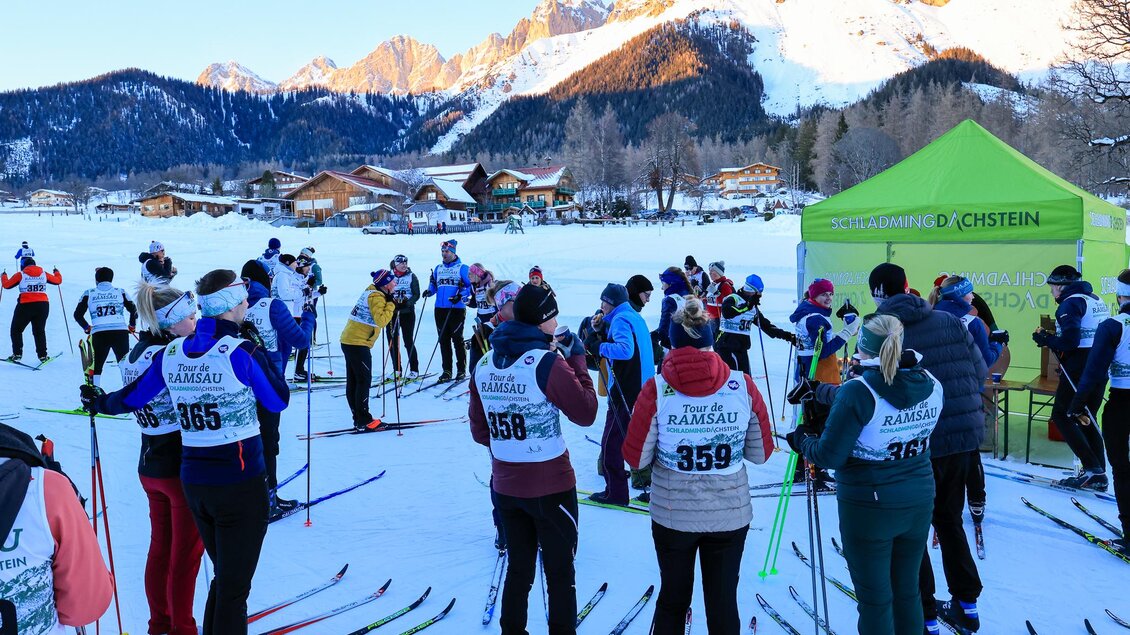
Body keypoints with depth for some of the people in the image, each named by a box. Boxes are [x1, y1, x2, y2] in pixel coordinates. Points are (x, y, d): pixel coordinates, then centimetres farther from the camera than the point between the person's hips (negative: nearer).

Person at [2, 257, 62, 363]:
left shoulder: (20, 275, 1)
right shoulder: (44, 274, 7)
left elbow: (7, 285, 9)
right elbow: (58, 280, 19)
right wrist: (57, 273, 40)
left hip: (25, 306, -3)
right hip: (43, 305, 3)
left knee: (16, 330, 15)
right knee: (39, 331, 16)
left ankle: (17, 354, 8)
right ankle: (43, 356, 11)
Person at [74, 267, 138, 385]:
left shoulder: (89, 293, 11)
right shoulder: (120, 292, 11)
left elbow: (78, 314, 10)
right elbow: (134, 310, 7)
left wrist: (86, 328, 26)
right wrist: (132, 326, 23)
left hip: (99, 334, 0)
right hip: (120, 332, 0)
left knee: (96, 365, 14)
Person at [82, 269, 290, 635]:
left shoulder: (171, 353, 0)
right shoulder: (243, 353, -16)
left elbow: (132, 398, 14)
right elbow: (279, 401, -3)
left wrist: (99, 403, 34)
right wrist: (270, 356, 10)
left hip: (193, 481, 6)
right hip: (241, 483, -6)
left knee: (224, 578, 23)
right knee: (234, 587, 5)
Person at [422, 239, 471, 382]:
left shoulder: (462, 268, 0)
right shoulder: (438, 268, 16)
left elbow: (470, 286, -4)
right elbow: (433, 285, 22)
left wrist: (460, 296, -17)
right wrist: (429, 291, 2)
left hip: (457, 309, -5)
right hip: (440, 309, 5)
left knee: (457, 339, -4)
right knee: (443, 340, 6)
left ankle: (461, 370, 4)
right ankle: (446, 371, 11)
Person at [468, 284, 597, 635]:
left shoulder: (483, 364, 0)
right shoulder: (548, 362, -19)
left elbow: (479, 429, 7)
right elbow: (586, 413, -11)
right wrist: (577, 360, -4)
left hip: (504, 484, 6)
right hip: (551, 485, -5)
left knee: (518, 567, 21)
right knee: (560, 572, 11)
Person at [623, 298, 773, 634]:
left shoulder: (657, 389, -14)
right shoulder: (743, 385, -10)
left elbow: (636, 458, -11)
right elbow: (761, 454, -2)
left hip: (672, 516, -1)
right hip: (731, 515, 1)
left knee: (672, 600, 20)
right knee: (723, 603, 17)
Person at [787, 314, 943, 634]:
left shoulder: (858, 391, -21)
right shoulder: (931, 385, -3)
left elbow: (829, 455, -18)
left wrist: (802, 440, 2)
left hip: (869, 508, -5)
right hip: (919, 503, 6)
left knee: (875, 599, 9)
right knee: (908, 592, 20)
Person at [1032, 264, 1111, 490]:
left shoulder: (1071, 303, -12)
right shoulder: (1097, 301, 17)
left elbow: (1070, 340, -23)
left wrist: (1046, 340, -6)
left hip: (1079, 370, -9)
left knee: (1061, 415, 0)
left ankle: (1092, 468, -8)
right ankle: (1098, 476, 14)